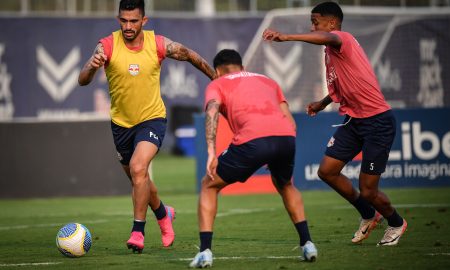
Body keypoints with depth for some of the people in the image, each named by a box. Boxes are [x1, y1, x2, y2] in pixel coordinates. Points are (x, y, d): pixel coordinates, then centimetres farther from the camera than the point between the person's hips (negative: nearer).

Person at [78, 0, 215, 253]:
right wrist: (92, 67, -48)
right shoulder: (107, 45, -16)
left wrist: (217, 78, 15)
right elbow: (83, 81, -25)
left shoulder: (159, 44, -14)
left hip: (152, 118, -2)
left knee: (138, 168, -26)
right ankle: (163, 214, 47)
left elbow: (190, 56, 5)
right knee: (137, 177, 18)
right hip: (121, 122, 3)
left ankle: (138, 232, -19)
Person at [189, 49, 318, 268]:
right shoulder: (267, 81, 36)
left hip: (252, 138, -4)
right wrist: (276, 157, 34)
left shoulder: (217, 84, 23)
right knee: (285, 185, 36)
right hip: (286, 136, 4)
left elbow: (212, 113, 0)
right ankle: (307, 244, 26)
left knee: (209, 186, 17)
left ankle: (205, 251, 5)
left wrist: (211, 153, -9)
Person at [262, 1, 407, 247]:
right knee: (327, 171, 1)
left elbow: (328, 38, -42)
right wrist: (323, 103, 16)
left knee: (367, 191, -4)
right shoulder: (330, 52, 13)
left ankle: (396, 223, 28)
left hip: (378, 121, -9)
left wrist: (285, 37, -52)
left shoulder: (343, 39, -16)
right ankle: (368, 215, 22)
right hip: (353, 120, 9)